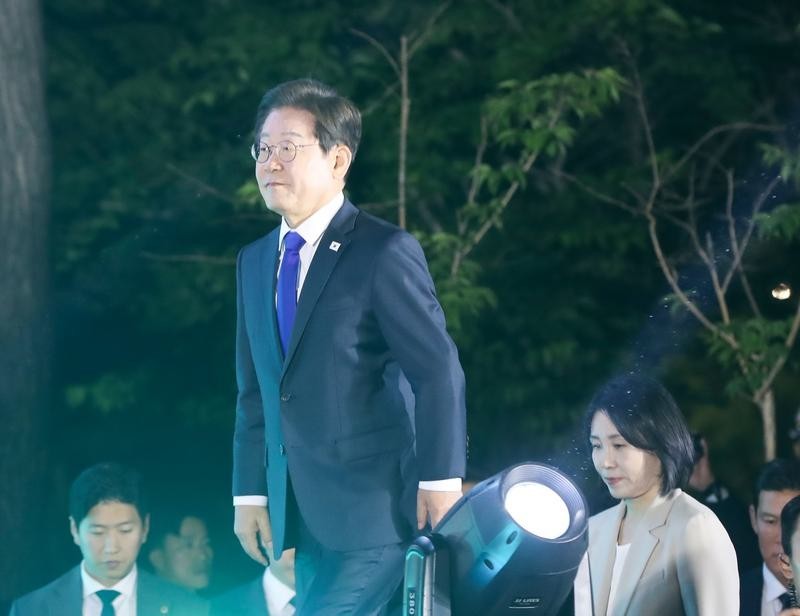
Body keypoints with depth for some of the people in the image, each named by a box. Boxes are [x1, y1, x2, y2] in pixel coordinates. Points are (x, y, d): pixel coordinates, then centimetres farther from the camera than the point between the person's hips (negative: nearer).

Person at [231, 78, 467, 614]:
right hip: (304, 516, 7)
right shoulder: (255, 262, 14)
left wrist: (442, 482, -15)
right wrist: (250, 491, 13)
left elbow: (439, 372, -12)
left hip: (376, 510, -7)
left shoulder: (385, 252, -9)